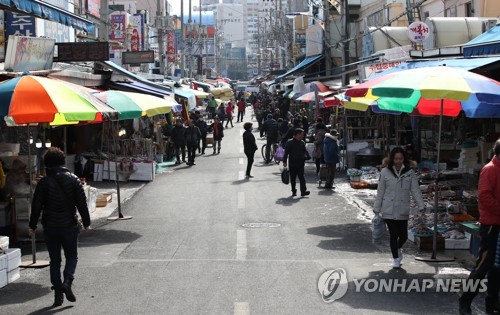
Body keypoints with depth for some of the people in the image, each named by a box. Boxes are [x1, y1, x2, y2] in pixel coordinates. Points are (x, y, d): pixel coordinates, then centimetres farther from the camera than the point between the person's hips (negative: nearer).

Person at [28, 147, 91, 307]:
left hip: (50, 227, 0)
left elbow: (36, 205, -2)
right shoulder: (73, 179, -3)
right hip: (69, 226, 0)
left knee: (55, 260, 10)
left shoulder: (44, 182, -5)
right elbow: (82, 203, -2)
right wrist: (86, 222, 8)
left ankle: (58, 294, 7)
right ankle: (67, 281, -11)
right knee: (72, 256, 14)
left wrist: (33, 225, 8)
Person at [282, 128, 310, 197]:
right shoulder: (289, 142, -5)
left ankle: (303, 191, -12)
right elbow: (286, 152, -4)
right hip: (292, 164, -2)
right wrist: (284, 161, -8)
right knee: (293, 178, 7)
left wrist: (304, 160, 12)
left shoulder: (302, 143, 7)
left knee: (302, 177, -7)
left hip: (300, 164, 2)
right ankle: (293, 191, 17)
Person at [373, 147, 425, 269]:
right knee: (393, 235, 2)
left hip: (403, 210, 1)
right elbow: (380, 192, 3)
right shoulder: (385, 172, -1)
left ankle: (398, 249, 38)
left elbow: (415, 190, 0)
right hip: (389, 210, -1)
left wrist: (421, 206, -9)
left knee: (403, 235, 4)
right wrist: (376, 209, 4)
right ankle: (396, 258, 20)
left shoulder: (410, 173, 1)